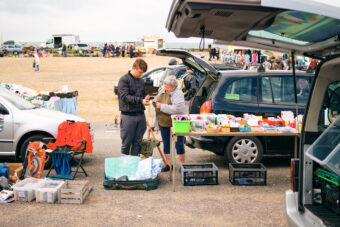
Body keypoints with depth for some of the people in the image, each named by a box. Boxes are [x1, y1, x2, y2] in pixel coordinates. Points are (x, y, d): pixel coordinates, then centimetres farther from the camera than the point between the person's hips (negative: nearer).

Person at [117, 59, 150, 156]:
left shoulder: (141, 81, 15)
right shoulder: (124, 80, -6)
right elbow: (125, 96, -15)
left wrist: (145, 98, -3)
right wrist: (140, 100, -24)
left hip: (140, 114, 6)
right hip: (128, 115, -6)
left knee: (138, 142, 9)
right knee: (126, 143, 1)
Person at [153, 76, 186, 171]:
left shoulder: (178, 94, -15)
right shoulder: (162, 91, 8)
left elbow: (176, 109, -28)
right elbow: (157, 97, 27)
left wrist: (162, 106, -23)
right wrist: (155, 100, 2)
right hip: (163, 124, 7)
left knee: (179, 144, 1)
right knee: (166, 144, 13)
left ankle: (182, 164, 12)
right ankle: (168, 164, 23)